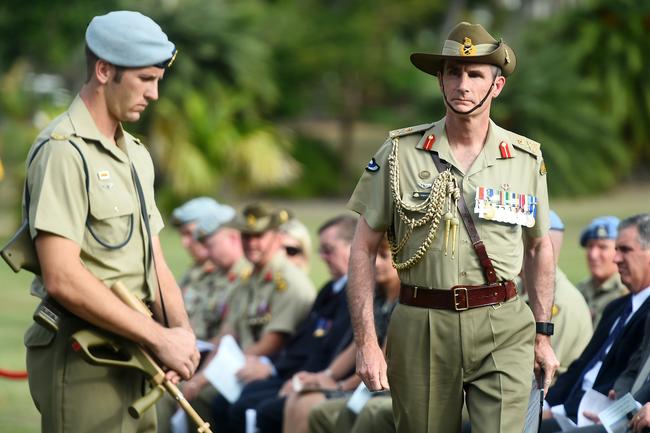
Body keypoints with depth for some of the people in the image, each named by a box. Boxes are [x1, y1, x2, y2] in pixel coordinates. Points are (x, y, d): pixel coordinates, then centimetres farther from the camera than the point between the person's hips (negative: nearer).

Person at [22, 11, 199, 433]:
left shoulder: (137, 155, 16)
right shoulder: (63, 151, -13)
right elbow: (63, 280, -20)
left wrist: (181, 329, -3)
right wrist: (159, 337, -17)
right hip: (80, 361, -8)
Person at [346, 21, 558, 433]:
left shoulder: (527, 159, 4)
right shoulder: (400, 153, -1)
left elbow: (540, 247, 17)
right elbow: (364, 248, 2)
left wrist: (543, 335, 15)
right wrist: (366, 342, -4)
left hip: (503, 330, 0)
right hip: (422, 326, 0)